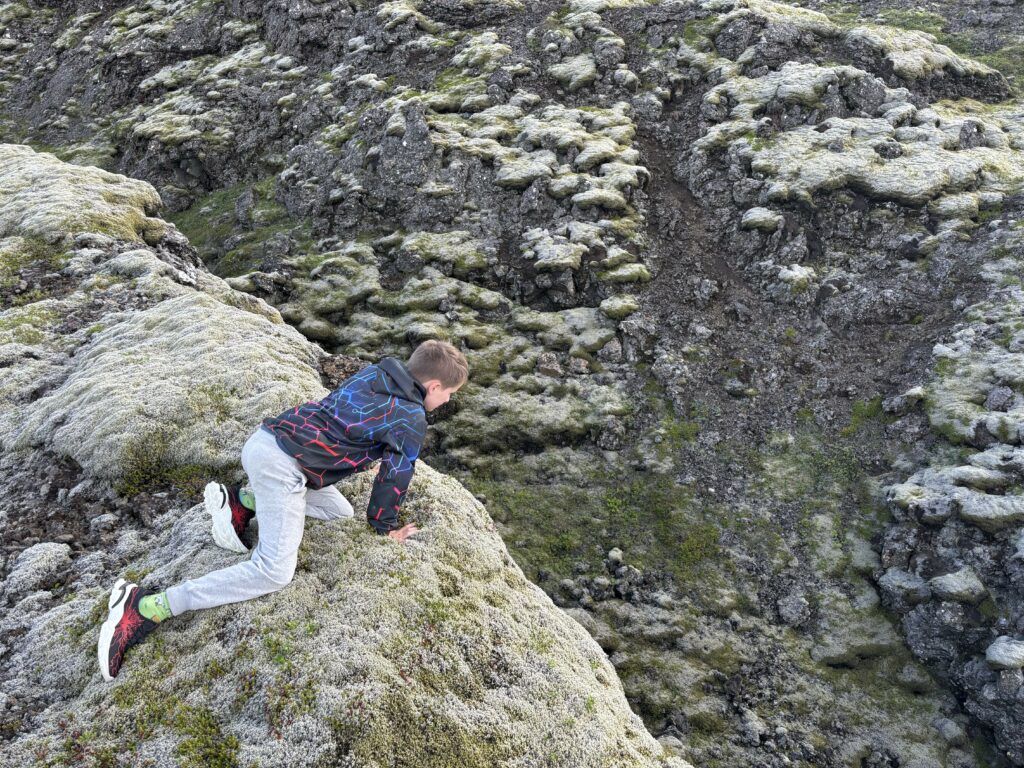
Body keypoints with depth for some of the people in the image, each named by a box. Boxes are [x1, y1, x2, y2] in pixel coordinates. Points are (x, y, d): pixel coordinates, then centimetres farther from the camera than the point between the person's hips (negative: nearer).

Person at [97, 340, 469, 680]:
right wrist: (386, 527, 16)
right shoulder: (412, 421, -6)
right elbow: (395, 476, 0)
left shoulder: (375, 372, 16)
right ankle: (145, 608, -17)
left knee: (339, 511, 21)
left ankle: (240, 502, 10)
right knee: (274, 572, -12)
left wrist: (371, 456, 46)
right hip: (281, 465, -9)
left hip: (263, 440, 9)